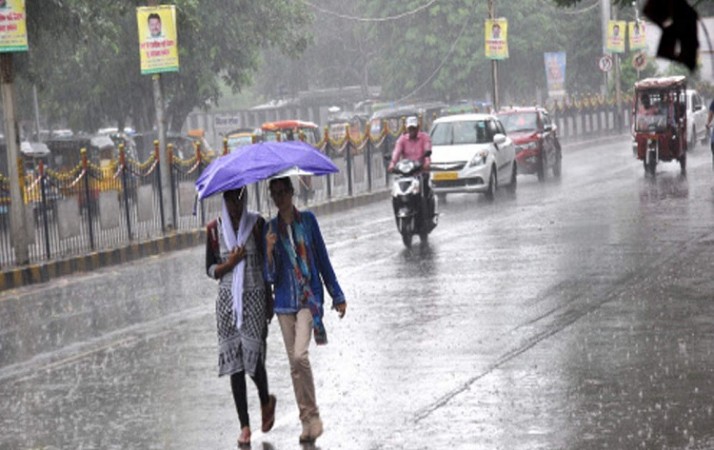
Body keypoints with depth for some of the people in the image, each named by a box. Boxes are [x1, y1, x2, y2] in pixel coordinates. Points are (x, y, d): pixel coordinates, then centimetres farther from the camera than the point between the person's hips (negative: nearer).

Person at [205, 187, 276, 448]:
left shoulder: (257, 224, 0)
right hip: (227, 299, 2)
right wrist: (230, 263, -13)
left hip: (254, 297, -2)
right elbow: (210, 269, 7)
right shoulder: (214, 229, 3)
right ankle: (244, 425, 9)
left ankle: (266, 401, 22)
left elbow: (266, 263, 4)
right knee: (234, 363, 2)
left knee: (253, 357, -10)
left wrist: (269, 301, 3)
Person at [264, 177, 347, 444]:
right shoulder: (270, 229, 5)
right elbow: (270, 276, 3)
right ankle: (307, 420, 14)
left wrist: (337, 296, 9)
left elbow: (323, 259, 8)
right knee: (294, 363, 4)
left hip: (309, 297, -3)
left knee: (300, 355, -20)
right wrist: (269, 251, -16)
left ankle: (313, 415, -7)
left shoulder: (307, 220, 2)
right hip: (285, 301, 3)